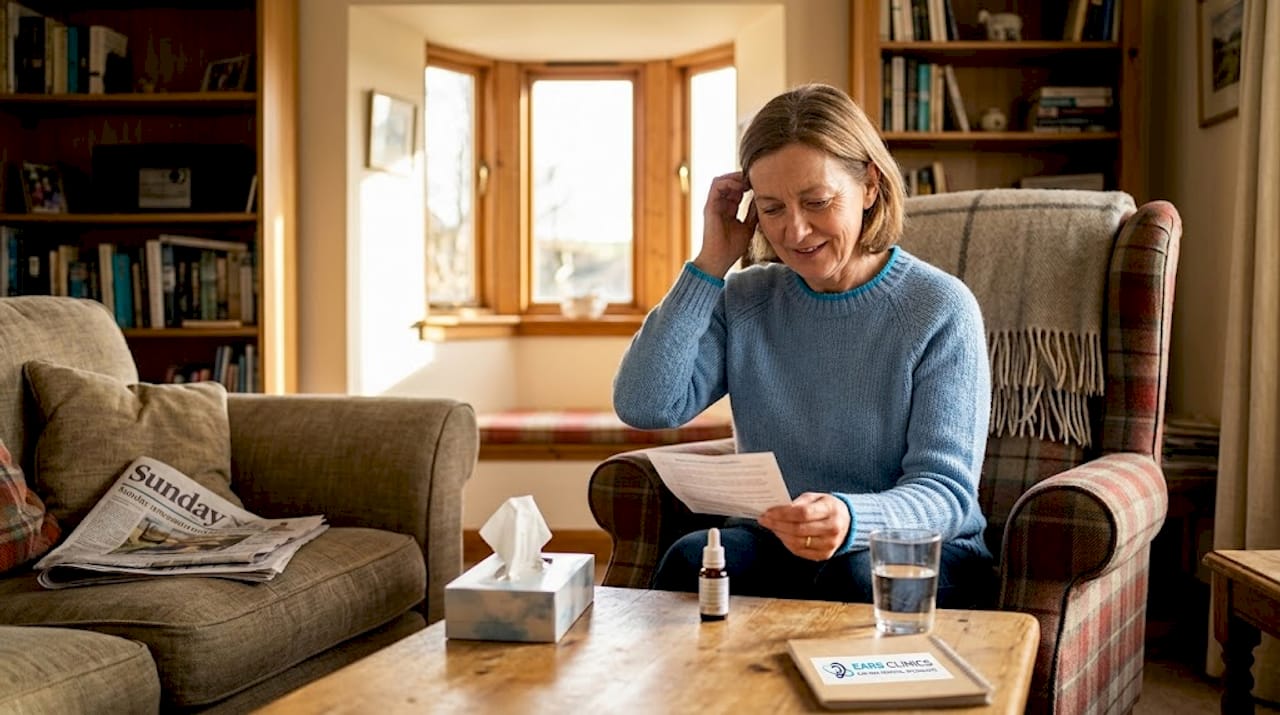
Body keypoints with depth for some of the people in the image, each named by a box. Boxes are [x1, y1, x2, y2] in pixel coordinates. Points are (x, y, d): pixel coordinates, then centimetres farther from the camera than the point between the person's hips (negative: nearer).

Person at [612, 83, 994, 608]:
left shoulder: (941, 309, -8)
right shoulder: (745, 301, 5)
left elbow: (946, 491, -14)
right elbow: (643, 406, -8)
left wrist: (851, 520, -37)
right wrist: (710, 265, -8)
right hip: (777, 544, 3)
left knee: (853, 577, -35)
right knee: (691, 559, -27)